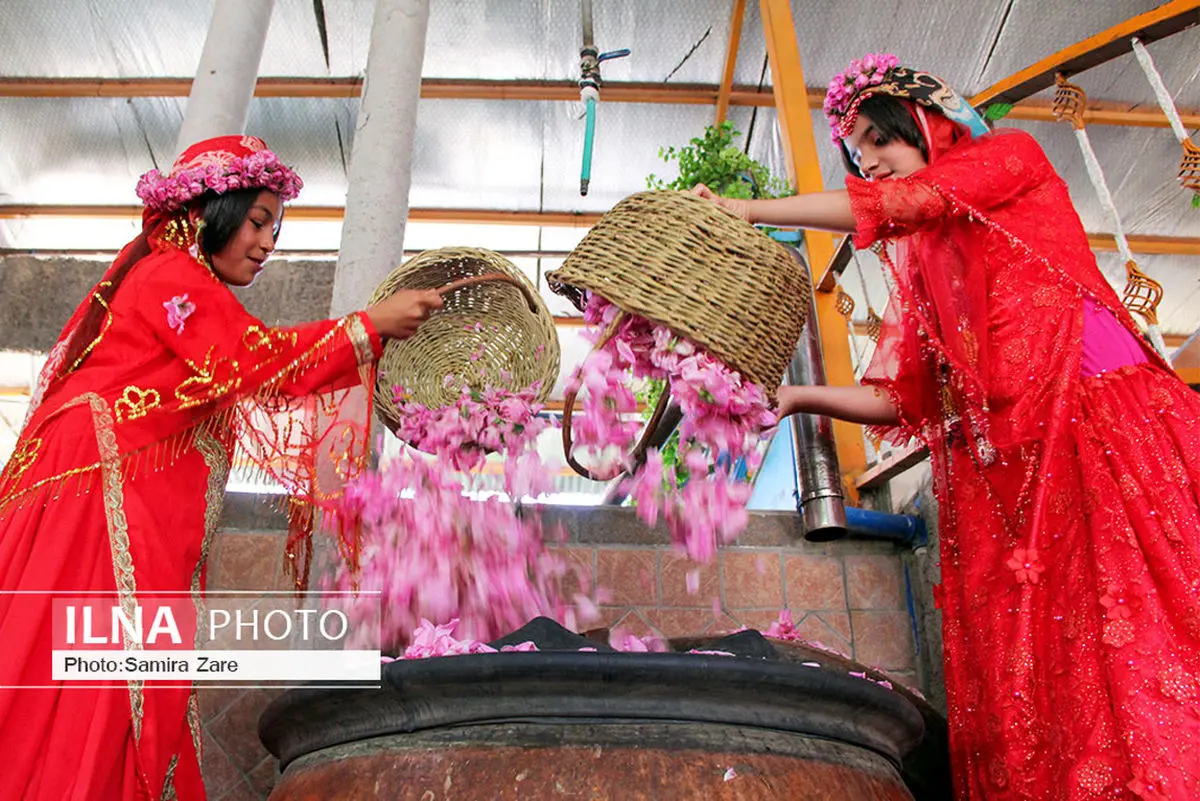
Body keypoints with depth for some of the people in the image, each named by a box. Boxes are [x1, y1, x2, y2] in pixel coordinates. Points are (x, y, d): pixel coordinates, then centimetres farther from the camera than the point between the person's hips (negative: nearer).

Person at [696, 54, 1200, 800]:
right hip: (998, 465, 5)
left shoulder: (1012, 157, 12)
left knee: (1136, 647, -11)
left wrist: (747, 209, -3)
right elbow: (898, 397, 13)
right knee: (1020, 687, -2)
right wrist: (798, 396, -2)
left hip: (1101, 423, -5)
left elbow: (900, 202, -7)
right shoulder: (916, 263, 23)